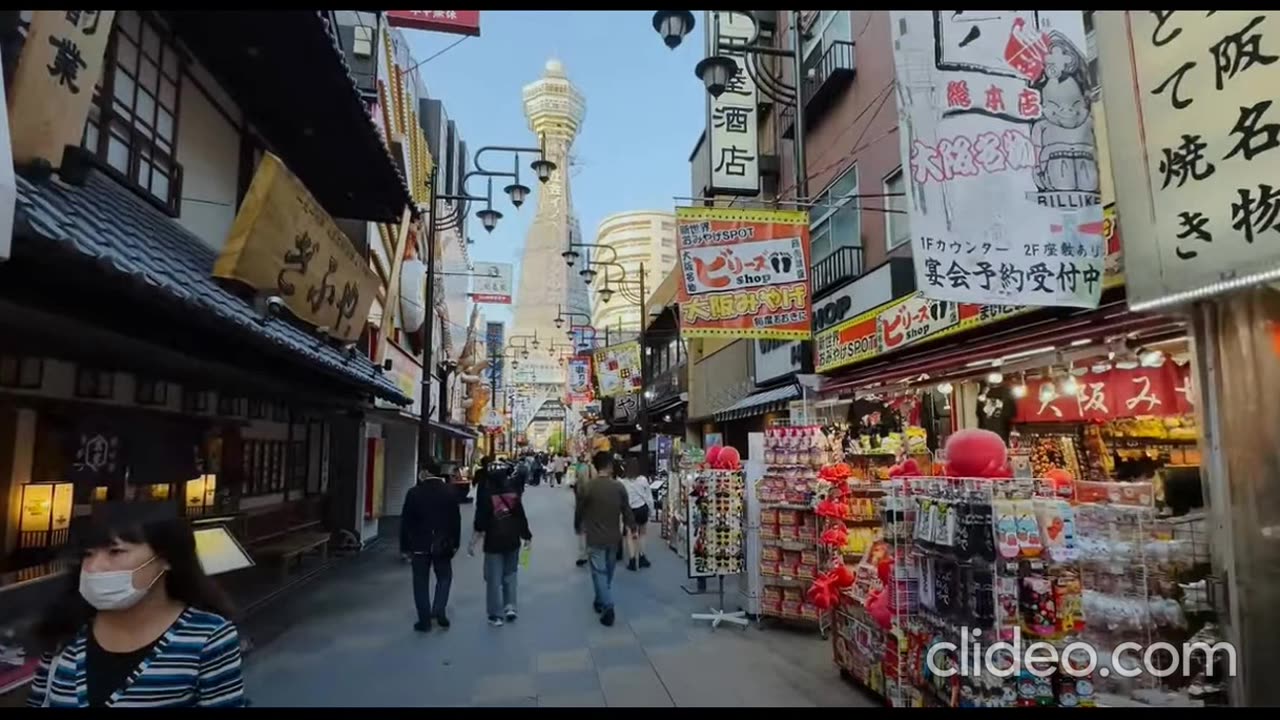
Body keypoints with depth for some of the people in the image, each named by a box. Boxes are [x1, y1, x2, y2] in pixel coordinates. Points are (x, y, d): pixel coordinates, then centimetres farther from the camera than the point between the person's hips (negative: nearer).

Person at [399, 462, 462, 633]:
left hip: (420, 544, -1)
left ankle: (425, 621, 10)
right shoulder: (449, 492, -3)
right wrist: (455, 543, 8)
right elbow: (456, 519, 0)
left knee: (421, 582, 8)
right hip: (443, 544, 1)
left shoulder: (414, 492, -8)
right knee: (444, 577, 18)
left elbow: (406, 521, -5)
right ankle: (439, 610, 4)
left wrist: (405, 546, 4)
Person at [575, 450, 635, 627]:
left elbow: (579, 510, -3)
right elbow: (627, 510, -1)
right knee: (608, 570, 21)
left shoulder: (588, 487, -14)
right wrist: (632, 527, 15)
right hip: (613, 536, 4)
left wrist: (579, 526, 17)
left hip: (595, 537, -3)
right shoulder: (619, 486, -8)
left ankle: (607, 607, -6)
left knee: (599, 572, 2)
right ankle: (601, 601, 37)